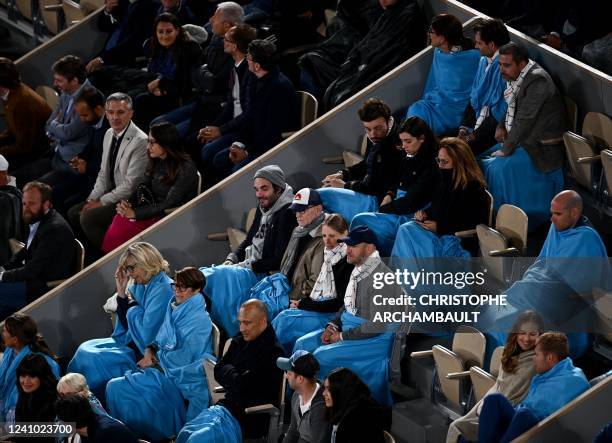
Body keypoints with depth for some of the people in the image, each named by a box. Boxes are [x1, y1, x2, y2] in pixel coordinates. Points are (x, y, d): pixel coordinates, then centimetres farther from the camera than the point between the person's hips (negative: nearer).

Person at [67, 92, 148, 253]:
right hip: (111, 193, 9)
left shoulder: (140, 141, -21)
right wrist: (92, 199, 0)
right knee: (73, 213, 0)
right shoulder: (109, 134, 7)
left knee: (88, 218, -21)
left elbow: (130, 184, -21)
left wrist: (101, 202, -16)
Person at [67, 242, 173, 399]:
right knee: (85, 349, 3)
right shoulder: (139, 286, 7)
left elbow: (146, 335, -25)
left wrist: (132, 307, -8)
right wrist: (121, 292, 0)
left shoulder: (162, 290, -20)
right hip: (134, 342, 9)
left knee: (92, 358, -14)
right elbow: (126, 326, 10)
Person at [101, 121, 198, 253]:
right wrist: (127, 204, -11)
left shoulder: (186, 169, -14)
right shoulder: (156, 162, 10)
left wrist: (135, 213, -18)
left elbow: (169, 204, -16)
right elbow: (143, 189, 11)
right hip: (152, 213, 7)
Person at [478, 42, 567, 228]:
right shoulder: (517, 77, 6)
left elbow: (525, 120, -25)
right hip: (521, 139, 10)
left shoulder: (537, 81, -23)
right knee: (481, 161, 5)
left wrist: (506, 150, -20)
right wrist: (501, 126, 5)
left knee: (498, 168, -25)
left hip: (541, 147, -10)